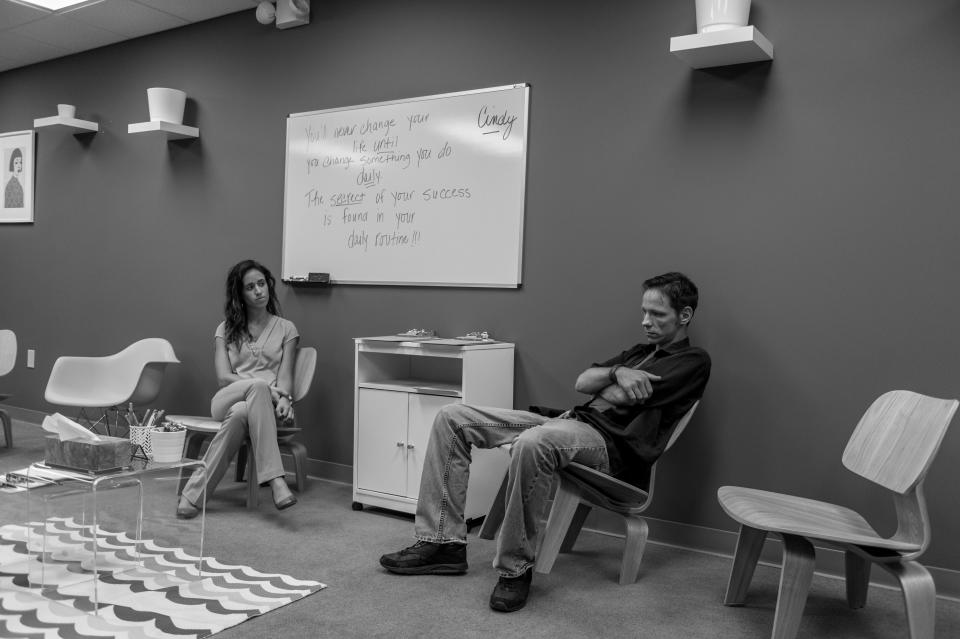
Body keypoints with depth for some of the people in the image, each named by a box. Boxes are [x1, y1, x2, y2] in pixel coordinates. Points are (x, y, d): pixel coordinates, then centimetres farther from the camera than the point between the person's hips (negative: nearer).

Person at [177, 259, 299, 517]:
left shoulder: (286, 329, 15)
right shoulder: (226, 329, 16)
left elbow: (285, 376, 3)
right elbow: (223, 378, 2)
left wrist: (283, 398, -22)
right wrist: (267, 387, -15)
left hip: (267, 404, 0)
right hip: (227, 399, 0)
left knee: (240, 413, -39)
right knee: (258, 386, -38)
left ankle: (194, 492, -36)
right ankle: (275, 479, -47)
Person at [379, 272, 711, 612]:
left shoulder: (693, 360, 2)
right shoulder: (642, 351, 27)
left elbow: (620, 398, -11)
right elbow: (582, 382, 13)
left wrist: (601, 385, 10)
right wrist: (617, 372, -6)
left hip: (609, 443, -9)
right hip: (570, 422, 9)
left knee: (532, 443, -43)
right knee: (452, 417, -2)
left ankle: (516, 569, -25)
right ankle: (443, 543, -5)